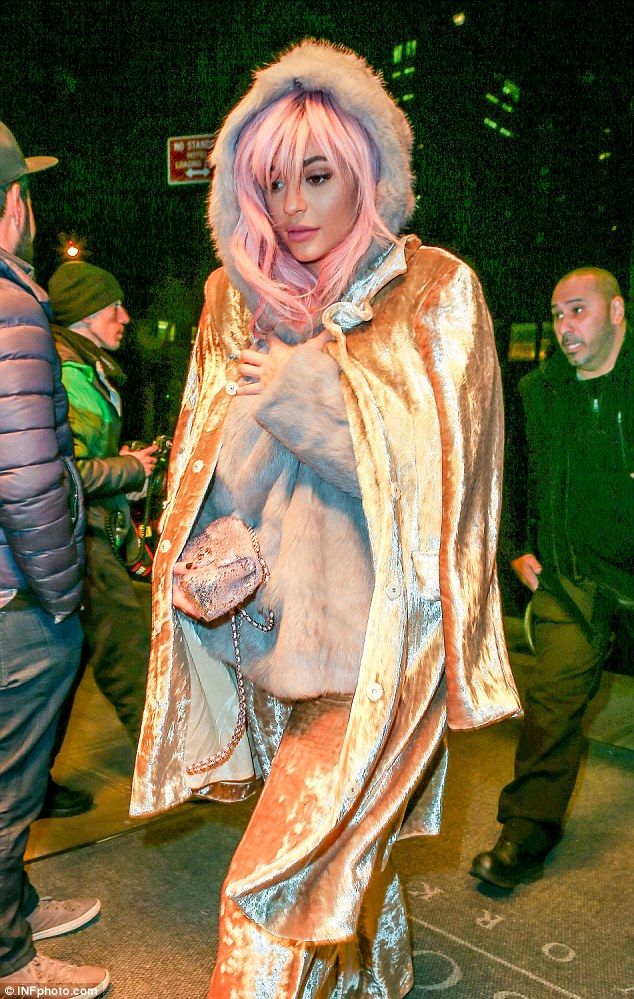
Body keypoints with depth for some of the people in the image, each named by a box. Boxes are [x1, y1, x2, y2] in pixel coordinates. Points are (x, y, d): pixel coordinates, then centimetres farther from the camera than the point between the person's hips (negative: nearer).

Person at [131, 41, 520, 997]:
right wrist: (200, 564, -8)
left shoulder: (434, 291, -5)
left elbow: (434, 465, -11)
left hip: (374, 633, -5)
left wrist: (308, 392, -17)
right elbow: (207, 466, 9)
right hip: (265, 627, 5)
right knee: (341, 847, 22)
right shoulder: (238, 299, 7)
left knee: (276, 888, -10)